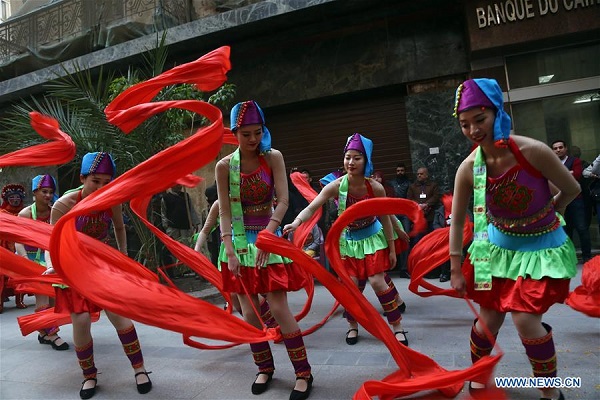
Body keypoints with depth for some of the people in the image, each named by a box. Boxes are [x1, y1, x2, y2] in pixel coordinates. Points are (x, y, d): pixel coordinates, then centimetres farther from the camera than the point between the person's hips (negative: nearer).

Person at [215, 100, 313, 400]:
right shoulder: (224, 166, -4)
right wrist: (230, 250, -15)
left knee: (279, 308, -4)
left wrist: (267, 234, -23)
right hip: (240, 240, 2)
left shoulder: (273, 157, -5)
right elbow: (224, 211, -6)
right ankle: (265, 367, 27)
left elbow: (283, 201, -11)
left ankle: (303, 372, 11)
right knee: (249, 312, 7)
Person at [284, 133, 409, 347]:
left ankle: (397, 325, 14)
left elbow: (385, 219, -8)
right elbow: (311, 208, -29)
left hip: (372, 237, -1)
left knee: (377, 282, -5)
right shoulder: (336, 186, -21)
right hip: (348, 239, 1)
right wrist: (296, 222, -49)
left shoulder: (376, 188, -20)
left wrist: (392, 249, -3)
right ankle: (353, 326, 24)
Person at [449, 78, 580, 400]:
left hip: (542, 247, -2)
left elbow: (572, 190, -8)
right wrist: (455, 270, -5)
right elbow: (457, 221, -7)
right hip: (498, 247, 3)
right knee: (488, 320, 7)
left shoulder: (532, 151, -24)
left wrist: (541, 219, 5)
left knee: (526, 321, -9)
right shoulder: (468, 168, -15)